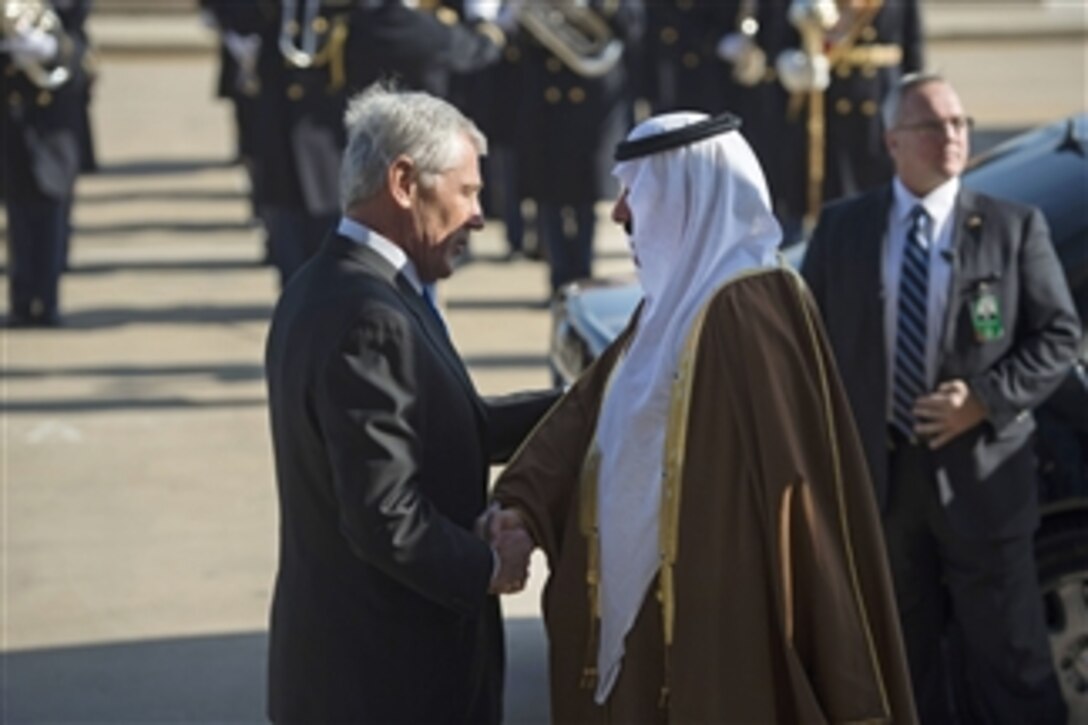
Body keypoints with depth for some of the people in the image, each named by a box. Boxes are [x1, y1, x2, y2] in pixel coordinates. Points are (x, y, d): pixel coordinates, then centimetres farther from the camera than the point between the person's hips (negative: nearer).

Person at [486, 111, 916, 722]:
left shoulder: (751, 310, -17)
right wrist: (522, 501, -7)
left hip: (722, 618, -10)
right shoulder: (674, 300, 13)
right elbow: (589, 409, 8)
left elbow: (782, 477, -19)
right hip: (653, 604, 10)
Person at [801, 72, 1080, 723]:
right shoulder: (841, 229, 6)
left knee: (1009, 657, 1)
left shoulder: (1015, 228, 0)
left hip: (981, 472, -2)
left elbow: (1060, 335, -1)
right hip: (876, 473, 2)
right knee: (902, 659, 13)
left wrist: (990, 397, -15)